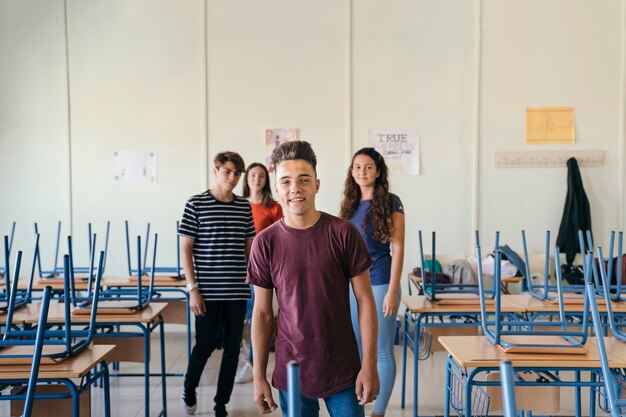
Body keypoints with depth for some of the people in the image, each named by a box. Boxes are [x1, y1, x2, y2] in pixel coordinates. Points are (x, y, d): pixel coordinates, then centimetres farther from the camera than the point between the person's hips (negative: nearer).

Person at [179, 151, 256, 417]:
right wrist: (192, 288, -10)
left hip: (237, 292, 4)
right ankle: (189, 387, 35)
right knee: (205, 345, 6)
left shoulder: (244, 207, 7)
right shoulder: (196, 204, -4)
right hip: (208, 292, -3)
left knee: (232, 347, 8)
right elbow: (185, 248, -5)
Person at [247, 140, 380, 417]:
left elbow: (365, 300, -4)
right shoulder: (265, 243, -4)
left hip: (344, 371, 0)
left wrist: (369, 365, -7)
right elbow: (262, 313, 1)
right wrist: (259, 376, 1)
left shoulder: (343, 233, -7)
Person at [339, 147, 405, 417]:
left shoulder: (390, 203, -5)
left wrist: (392, 292, -14)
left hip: (379, 284, -5)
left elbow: (397, 248, -9)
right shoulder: (350, 204, 10)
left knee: (382, 352, 1)